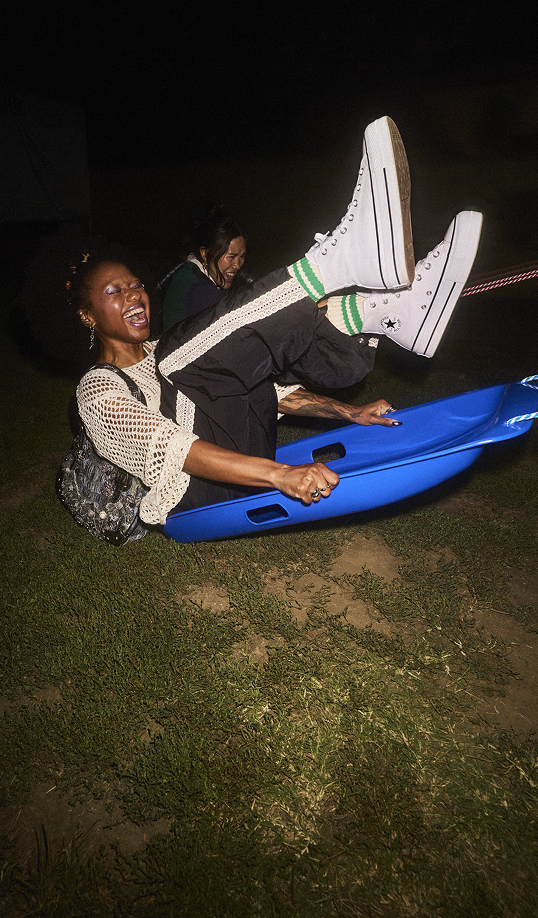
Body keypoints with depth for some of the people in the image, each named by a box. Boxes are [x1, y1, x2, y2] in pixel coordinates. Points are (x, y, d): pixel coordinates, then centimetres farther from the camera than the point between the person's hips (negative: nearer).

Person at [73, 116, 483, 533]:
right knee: (178, 353, -26)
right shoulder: (99, 388, 2)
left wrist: (348, 412, 7)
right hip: (201, 498, -7)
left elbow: (260, 387, 18)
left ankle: (388, 308, -24)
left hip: (250, 455, 7)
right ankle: (343, 257, -31)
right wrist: (278, 474, -33)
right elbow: (166, 447, -18)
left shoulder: (164, 359, 23)